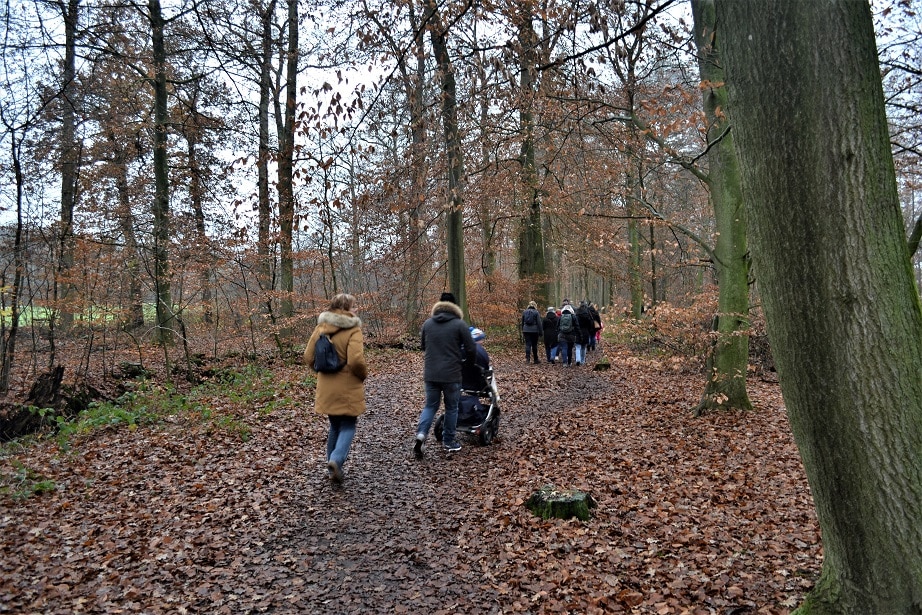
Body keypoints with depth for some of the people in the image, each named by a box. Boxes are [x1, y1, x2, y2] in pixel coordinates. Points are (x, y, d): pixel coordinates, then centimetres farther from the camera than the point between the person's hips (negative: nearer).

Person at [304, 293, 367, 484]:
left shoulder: (320, 328, 2)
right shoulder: (353, 330, -15)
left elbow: (308, 357, 3)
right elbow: (356, 360, -24)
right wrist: (363, 375, -5)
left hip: (327, 388, 5)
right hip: (348, 389, -5)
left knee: (335, 426, 20)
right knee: (348, 426, 8)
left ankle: (333, 467, 23)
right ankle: (336, 460, -14)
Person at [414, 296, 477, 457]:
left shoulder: (427, 323, 7)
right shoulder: (459, 324, -6)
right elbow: (471, 349, -5)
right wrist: (470, 361, 16)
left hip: (430, 374, 3)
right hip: (451, 374, -3)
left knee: (430, 405, 15)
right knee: (451, 408, 12)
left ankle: (421, 433, -7)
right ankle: (449, 441, 20)